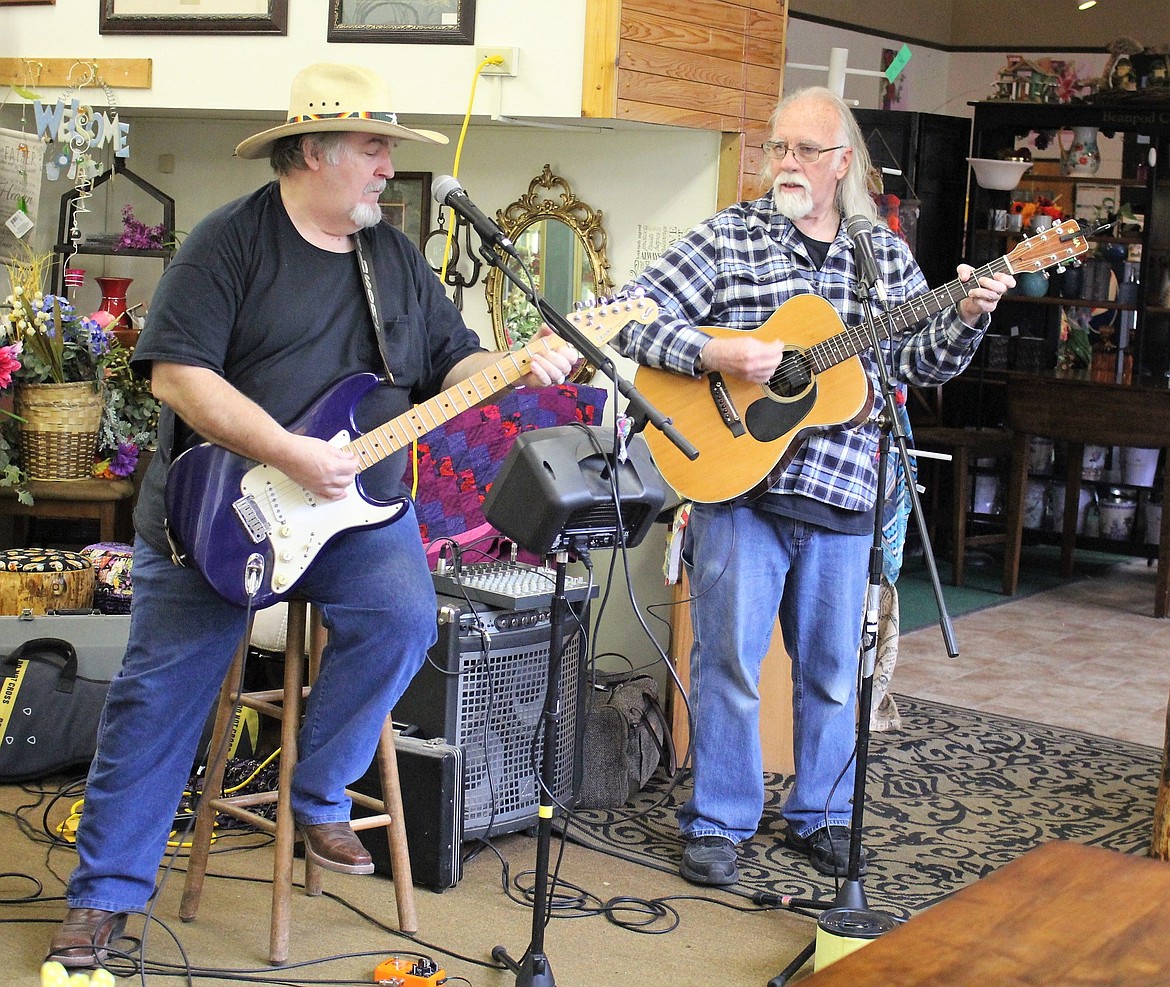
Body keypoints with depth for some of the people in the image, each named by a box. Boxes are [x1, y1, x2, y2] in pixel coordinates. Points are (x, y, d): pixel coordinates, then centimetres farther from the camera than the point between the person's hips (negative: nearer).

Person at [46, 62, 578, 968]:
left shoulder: (398, 256, 11)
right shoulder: (230, 241, -8)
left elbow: (451, 363, 15)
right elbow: (176, 373, -17)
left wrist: (516, 367, -7)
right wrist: (289, 455, -23)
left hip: (358, 506, 4)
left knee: (404, 620, -22)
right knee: (159, 692, -2)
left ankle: (319, 798, 2)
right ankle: (109, 888, 15)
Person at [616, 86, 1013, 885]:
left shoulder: (885, 252, 9)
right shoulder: (730, 237, 0)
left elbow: (921, 361, 9)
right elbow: (633, 317, -6)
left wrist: (967, 317, -9)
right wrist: (715, 353, -19)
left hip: (843, 494, 3)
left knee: (832, 669, 13)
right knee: (729, 661, 2)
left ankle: (820, 817, 29)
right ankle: (718, 822, 17)